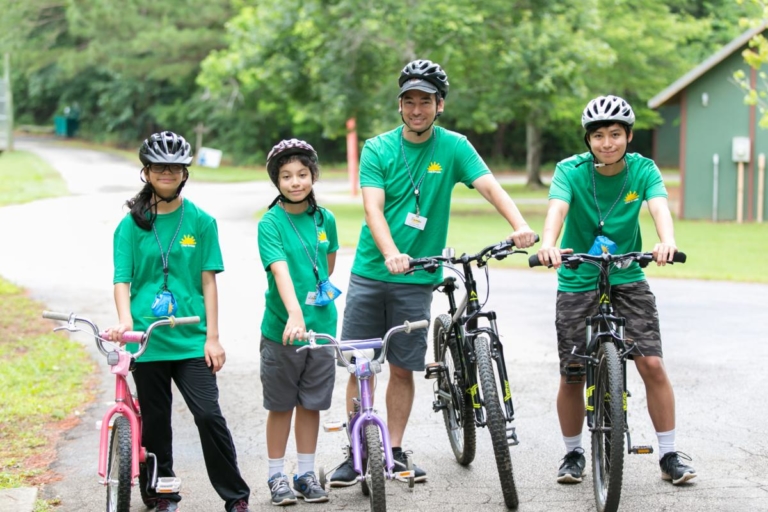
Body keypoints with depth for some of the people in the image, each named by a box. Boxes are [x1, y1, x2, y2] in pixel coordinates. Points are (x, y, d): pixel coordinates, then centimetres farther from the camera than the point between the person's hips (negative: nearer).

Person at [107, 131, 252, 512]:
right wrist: (125, 321, -19)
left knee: (209, 415, -9)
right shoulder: (132, 224, 4)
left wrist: (212, 337, -2)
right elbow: (122, 279, 0)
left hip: (190, 338, -1)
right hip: (147, 338, 1)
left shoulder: (200, 221, 4)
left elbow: (208, 281, 3)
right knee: (155, 421, 8)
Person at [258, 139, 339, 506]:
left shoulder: (325, 219, 2)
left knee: (311, 404, 11)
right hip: (282, 328, -3)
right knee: (281, 405, 8)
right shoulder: (270, 223, -11)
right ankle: (277, 475, 18)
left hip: (321, 325, 3)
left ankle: (306, 473, 21)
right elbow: (280, 271, -25)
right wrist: (295, 314, -37)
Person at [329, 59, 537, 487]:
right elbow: (373, 208, -13)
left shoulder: (453, 147, -1)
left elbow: (491, 186, -14)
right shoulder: (378, 149, -2)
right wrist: (390, 253, -31)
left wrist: (520, 225, -33)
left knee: (403, 368, 5)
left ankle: (395, 452, 18)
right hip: (370, 272, 0)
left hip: (417, 279, 0)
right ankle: (357, 452, 10)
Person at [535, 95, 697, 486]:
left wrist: (667, 241, -48)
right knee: (572, 375, 1)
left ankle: (669, 456, 3)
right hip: (577, 282, -1)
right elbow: (557, 207, -29)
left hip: (628, 279, 1)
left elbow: (659, 206, -25)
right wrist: (548, 244, -51)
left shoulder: (643, 170, -8)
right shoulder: (571, 170, -12)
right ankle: (573, 453, 22)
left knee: (652, 365, -9)